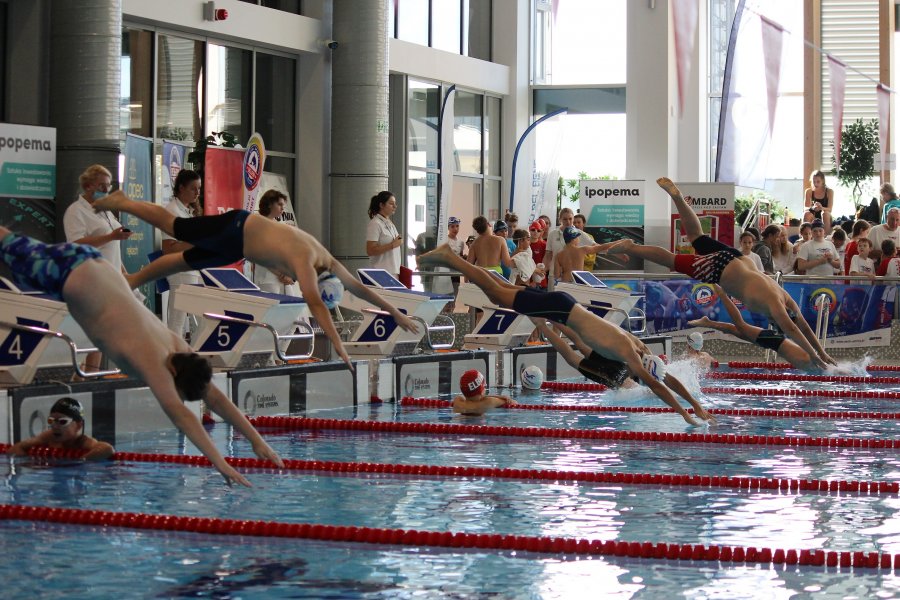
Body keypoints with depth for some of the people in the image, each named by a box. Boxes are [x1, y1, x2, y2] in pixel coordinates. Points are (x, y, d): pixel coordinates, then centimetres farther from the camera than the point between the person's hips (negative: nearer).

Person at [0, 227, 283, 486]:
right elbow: (179, 413, -44)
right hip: (67, 275, -6)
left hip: (92, 262, 6)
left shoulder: (178, 347, -15)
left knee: (29, 253, 30)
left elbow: (216, 398, -9)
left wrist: (256, 440, -16)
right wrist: (219, 463, -50)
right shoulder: (152, 360, -35)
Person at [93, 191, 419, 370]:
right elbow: (315, 305, -44)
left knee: (183, 262, 17)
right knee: (171, 226, 8)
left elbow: (359, 288, 1)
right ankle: (120, 202, 25)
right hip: (233, 229, -7)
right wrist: (338, 346, -48)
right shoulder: (305, 262, -34)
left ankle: (132, 279, 30)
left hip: (237, 243, 7)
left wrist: (396, 312, 2)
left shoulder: (328, 263, -11)